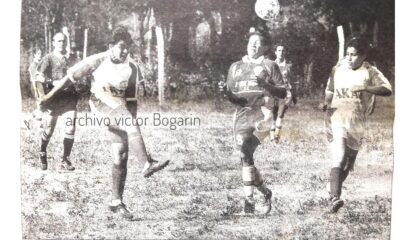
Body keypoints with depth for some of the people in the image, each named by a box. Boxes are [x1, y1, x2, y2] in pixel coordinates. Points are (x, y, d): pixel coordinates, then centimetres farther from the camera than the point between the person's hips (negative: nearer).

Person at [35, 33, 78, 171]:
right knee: (48, 130, 3)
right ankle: (42, 154, 30)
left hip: (69, 98, 3)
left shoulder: (69, 60, 16)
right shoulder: (48, 59, 1)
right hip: (53, 99, -3)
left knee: (70, 129, -9)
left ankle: (65, 160, -2)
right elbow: (38, 78, -9)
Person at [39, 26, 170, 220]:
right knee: (132, 127, -31)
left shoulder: (131, 68, 9)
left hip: (120, 110, 4)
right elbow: (72, 77, 4)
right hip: (101, 103, -4)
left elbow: (131, 98, 14)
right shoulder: (98, 61, 0)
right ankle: (148, 165, -34)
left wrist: (132, 119, 7)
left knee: (121, 157, -1)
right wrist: (51, 94, 5)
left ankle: (116, 202, 6)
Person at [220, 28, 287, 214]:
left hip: (261, 116, -4)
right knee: (246, 158, 0)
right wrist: (226, 91, -6)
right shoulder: (236, 67, 19)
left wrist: (265, 84, -14)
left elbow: (283, 93, 3)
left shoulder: (269, 66, 9)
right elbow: (233, 98, 17)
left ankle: (249, 199, -18)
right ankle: (265, 192, 22)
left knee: (245, 153, -24)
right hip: (242, 116, 5)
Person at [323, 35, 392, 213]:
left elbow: (387, 90, -21)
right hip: (336, 118, -1)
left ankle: (334, 189, 37)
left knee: (349, 161, 14)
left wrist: (365, 88, -33)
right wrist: (326, 103, 0)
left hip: (356, 122, 2)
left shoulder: (370, 72, -6)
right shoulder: (338, 69, 1)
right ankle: (335, 198, -26)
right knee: (339, 158, -18)